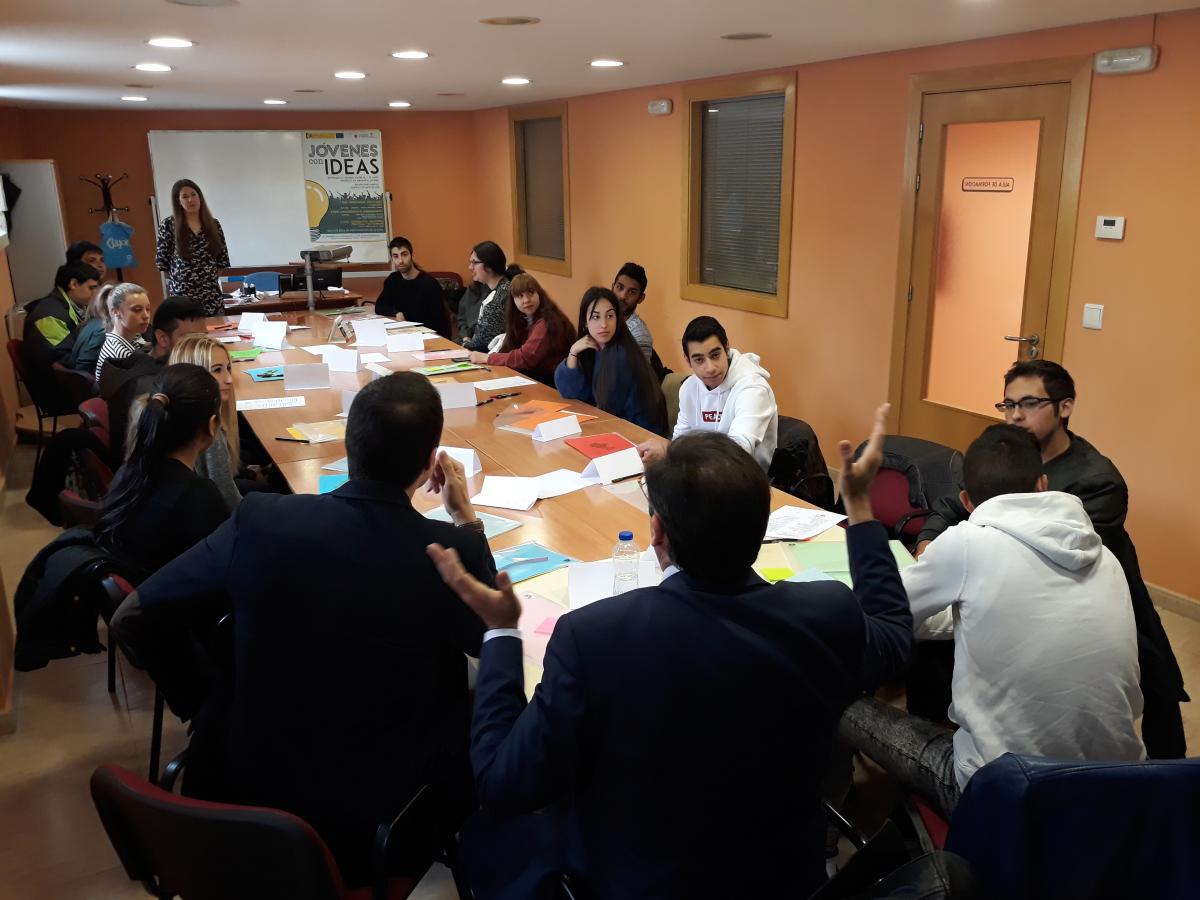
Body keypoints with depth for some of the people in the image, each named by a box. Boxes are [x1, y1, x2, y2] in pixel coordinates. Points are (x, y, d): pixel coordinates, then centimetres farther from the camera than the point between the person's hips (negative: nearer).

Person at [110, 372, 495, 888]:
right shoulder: (455, 552, -21)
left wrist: (205, 708, 9)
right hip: (392, 823, -1)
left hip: (252, 795, 2)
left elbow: (132, 622, -3)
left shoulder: (260, 520, -16)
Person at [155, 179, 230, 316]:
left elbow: (222, 260, 11)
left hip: (211, 293, 3)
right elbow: (161, 260, 0)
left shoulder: (213, 224, 6)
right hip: (182, 293, -3)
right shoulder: (169, 225, -3)